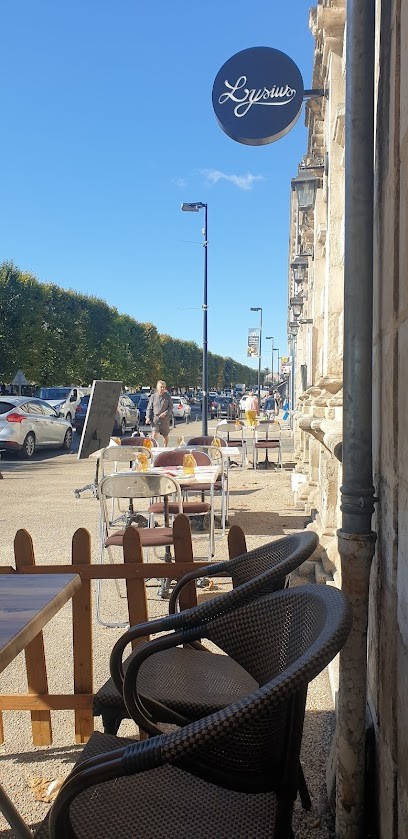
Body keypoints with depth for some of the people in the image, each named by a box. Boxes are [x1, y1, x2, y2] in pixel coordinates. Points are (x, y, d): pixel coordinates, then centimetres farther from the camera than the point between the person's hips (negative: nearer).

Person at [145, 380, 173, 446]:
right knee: (154, 434, -17)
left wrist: (165, 413, -16)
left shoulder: (168, 396, 1)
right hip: (155, 418, -1)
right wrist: (148, 417, -7)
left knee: (165, 436, 13)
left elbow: (171, 407, 1)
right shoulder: (153, 396, 3)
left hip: (165, 419, 1)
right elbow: (149, 408, 5)